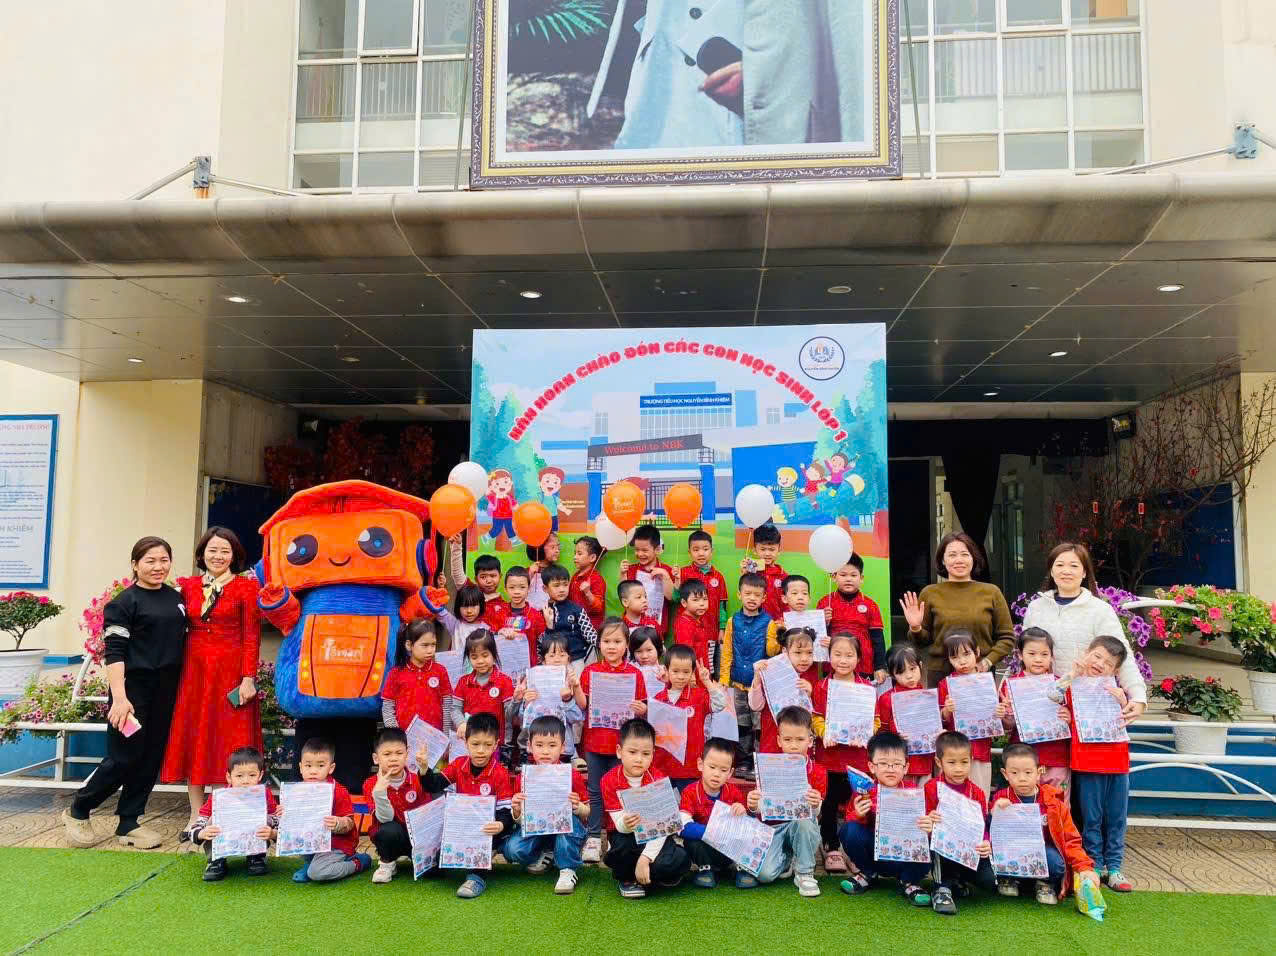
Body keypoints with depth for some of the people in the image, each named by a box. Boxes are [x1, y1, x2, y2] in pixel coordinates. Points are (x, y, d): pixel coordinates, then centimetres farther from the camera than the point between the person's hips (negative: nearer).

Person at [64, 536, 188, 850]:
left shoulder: (176, 598, 10)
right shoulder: (125, 602, -8)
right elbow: (114, 653, -14)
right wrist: (119, 698, -22)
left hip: (166, 692, 6)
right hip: (134, 690, -6)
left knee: (152, 757, 8)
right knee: (124, 757, -2)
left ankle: (128, 823, 19)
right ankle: (77, 811, 21)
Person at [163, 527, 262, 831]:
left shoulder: (246, 587, -2)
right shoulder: (187, 586, 9)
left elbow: (251, 636, -6)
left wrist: (248, 677, -12)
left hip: (230, 673, -4)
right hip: (194, 671, 4)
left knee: (227, 740, 1)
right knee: (193, 739, 8)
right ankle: (196, 815, 18)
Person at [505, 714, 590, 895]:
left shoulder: (572, 776, -9)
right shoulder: (523, 777, -4)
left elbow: (587, 814, -3)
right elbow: (519, 820, 1)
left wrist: (577, 807, -26)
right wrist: (516, 811, -22)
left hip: (564, 832, -1)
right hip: (534, 829, 2)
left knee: (570, 819, -33)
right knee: (512, 849, -26)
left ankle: (567, 870, -15)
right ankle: (538, 858, 8)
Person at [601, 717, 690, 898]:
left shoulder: (658, 780, -12)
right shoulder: (609, 781, -12)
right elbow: (619, 824, -16)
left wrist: (645, 858, -31)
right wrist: (625, 824, -42)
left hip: (654, 837, 0)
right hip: (624, 835, 0)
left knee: (679, 862, -28)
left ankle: (641, 878, 2)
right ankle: (625, 878, -1)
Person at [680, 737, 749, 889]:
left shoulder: (733, 792, -3)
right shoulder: (690, 793, -14)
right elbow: (683, 827, -29)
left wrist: (742, 813, -24)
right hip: (703, 846, -2)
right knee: (691, 840, -32)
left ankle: (740, 867, 0)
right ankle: (704, 869, -5)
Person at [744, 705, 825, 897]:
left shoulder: (818, 773, -5)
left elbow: (815, 814, -8)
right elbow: (762, 806, -1)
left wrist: (815, 805, -32)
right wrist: (753, 805, -25)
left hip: (802, 825, -1)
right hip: (774, 828, 1)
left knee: (804, 821, -36)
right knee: (764, 873, -24)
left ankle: (805, 873, -13)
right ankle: (787, 860, 12)